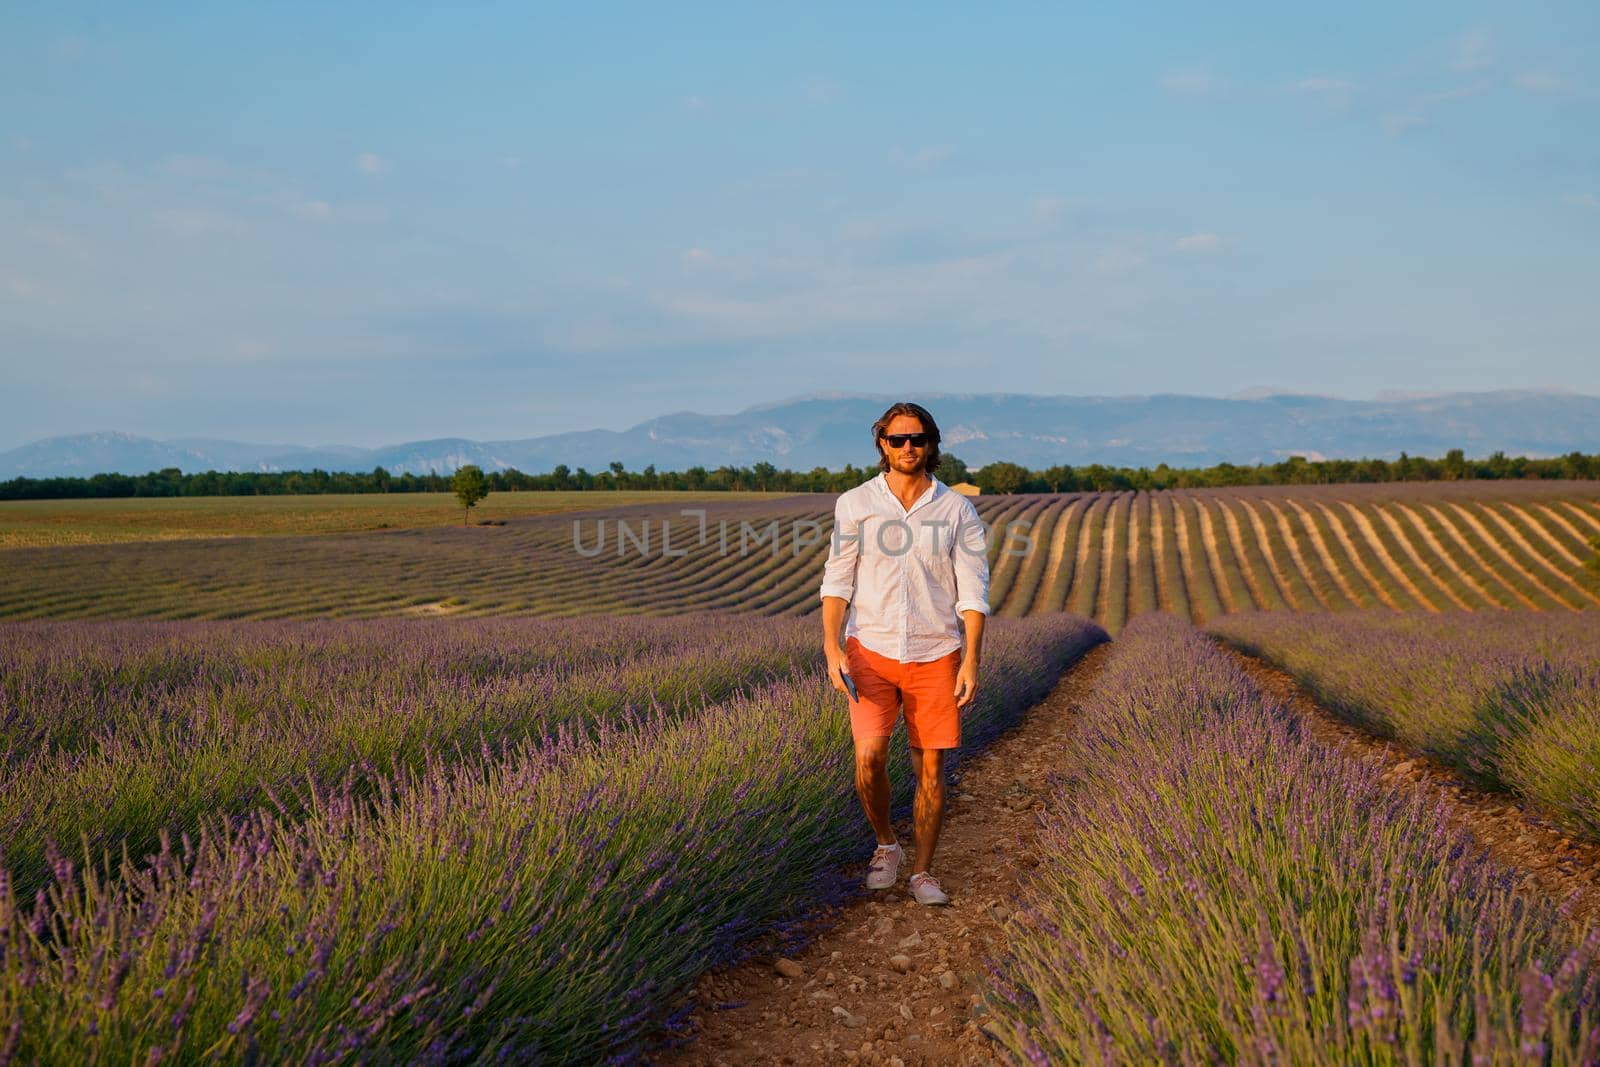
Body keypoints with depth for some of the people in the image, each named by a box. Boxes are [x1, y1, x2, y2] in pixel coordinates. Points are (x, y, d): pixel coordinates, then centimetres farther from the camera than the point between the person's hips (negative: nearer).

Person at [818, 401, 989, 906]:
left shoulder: (957, 510, -1)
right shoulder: (854, 504, -1)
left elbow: (972, 591, -3)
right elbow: (837, 581, -3)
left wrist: (972, 661, -12)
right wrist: (832, 649, -15)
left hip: (935, 656, 1)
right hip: (873, 653, 0)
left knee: (930, 768, 4)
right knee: (869, 758, -14)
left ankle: (923, 872, 21)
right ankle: (886, 845, 14)